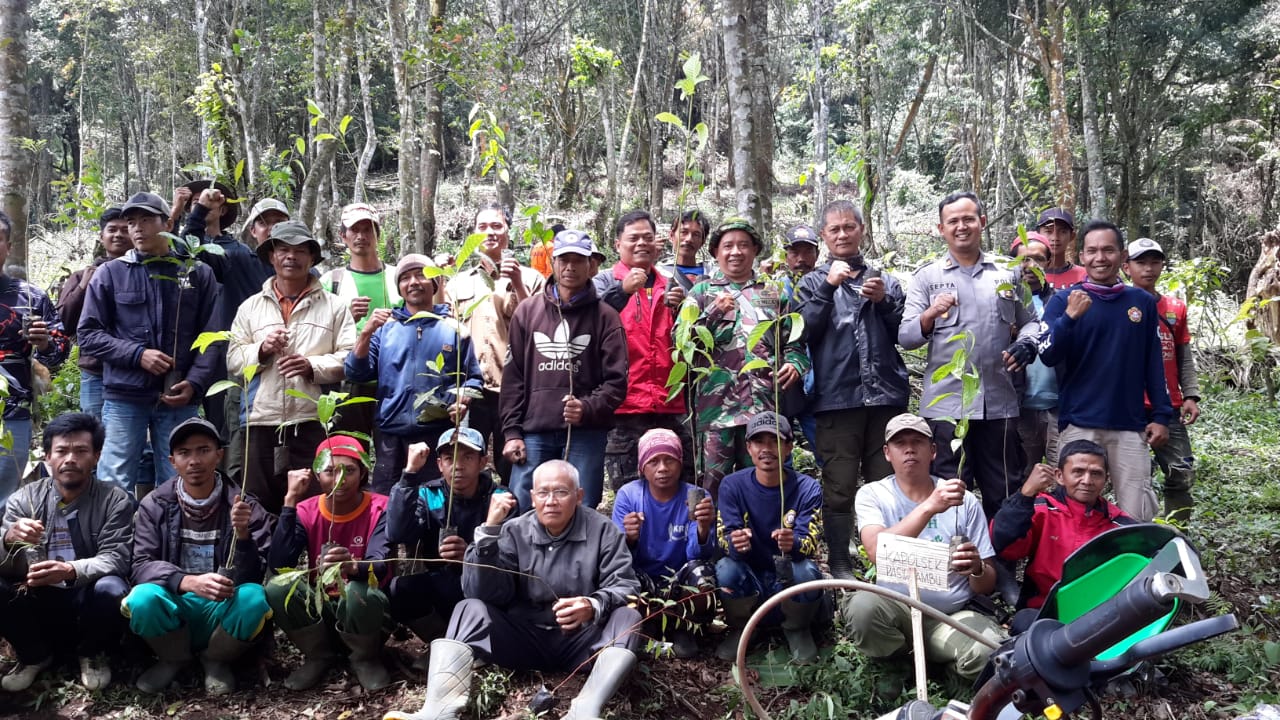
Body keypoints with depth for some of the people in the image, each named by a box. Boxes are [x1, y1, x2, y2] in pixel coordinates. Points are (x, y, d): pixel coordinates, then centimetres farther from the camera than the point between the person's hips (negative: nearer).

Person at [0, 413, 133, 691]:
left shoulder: (115, 501, -7)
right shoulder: (24, 499, 1)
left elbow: (115, 559, -15)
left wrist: (71, 571, -35)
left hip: (88, 603, -2)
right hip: (38, 601, 3)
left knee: (112, 589, -34)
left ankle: (91, 654, 1)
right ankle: (35, 655, 5)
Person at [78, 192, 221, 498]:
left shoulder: (198, 274, 6)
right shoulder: (110, 273, 6)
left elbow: (211, 336, 3)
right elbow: (89, 333, 4)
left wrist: (195, 383, -11)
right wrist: (137, 354, -10)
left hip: (179, 398, 1)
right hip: (124, 397, 0)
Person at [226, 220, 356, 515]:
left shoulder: (334, 306, 8)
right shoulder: (251, 307, 15)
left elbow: (351, 358, -1)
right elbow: (233, 360, 9)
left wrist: (313, 366, -16)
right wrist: (262, 349, -10)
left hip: (313, 420, -2)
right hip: (261, 419, 2)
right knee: (257, 505, 8)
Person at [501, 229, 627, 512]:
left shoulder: (605, 316, 5)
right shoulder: (527, 312, 11)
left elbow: (616, 380, 0)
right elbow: (513, 377, 10)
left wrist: (588, 408, -17)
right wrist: (511, 431, 3)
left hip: (586, 434, -2)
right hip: (534, 432, 2)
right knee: (521, 512, -1)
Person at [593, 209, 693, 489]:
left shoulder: (670, 286, 20)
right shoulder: (605, 282, 8)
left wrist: (681, 309, -4)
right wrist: (623, 290, -26)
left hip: (671, 405, 4)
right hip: (624, 405, -4)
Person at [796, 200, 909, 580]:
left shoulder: (885, 279, 16)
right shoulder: (813, 282, 11)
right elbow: (804, 333, -4)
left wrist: (884, 301, -4)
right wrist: (828, 287, -12)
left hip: (886, 394, 2)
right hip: (837, 396, -2)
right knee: (839, 487, 0)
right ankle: (840, 564, 8)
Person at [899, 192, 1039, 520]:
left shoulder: (1007, 273, 12)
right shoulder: (927, 277, 4)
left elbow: (1030, 322, 18)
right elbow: (905, 337, -2)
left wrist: (1026, 344, -5)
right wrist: (930, 314, -22)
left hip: (1000, 403, 2)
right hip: (946, 404, -2)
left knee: (1004, 495, 10)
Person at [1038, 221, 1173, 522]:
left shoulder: (1143, 301, 8)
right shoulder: (1064, 300, 1)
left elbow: (1153, 363, 10)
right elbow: (1048, 356, -8)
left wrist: (1161, 416, 5)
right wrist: (1070, 317, -22)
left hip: (1131, 425, 2)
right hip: (1079, 424, -2)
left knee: (1138, 514, 4)